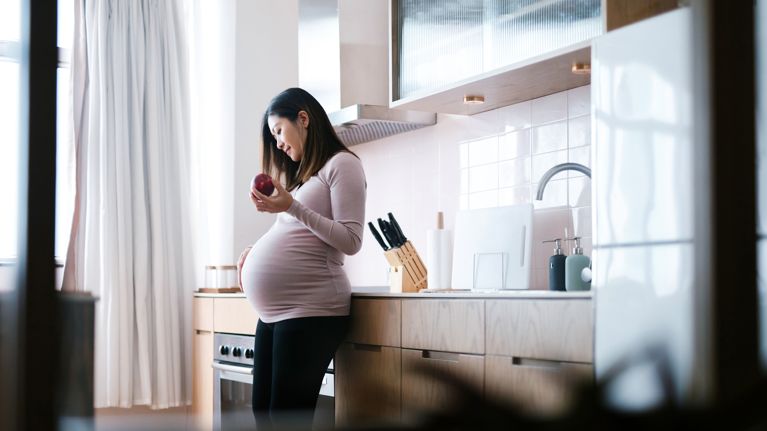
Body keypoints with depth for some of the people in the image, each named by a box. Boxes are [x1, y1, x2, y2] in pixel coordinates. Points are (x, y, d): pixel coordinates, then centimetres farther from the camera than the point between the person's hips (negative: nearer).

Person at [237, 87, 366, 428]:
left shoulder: (342, 164, -2)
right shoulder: (302, 172, 23)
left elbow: (350, 241, -11)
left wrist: (292, 207, -18)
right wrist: (258, 251, 9)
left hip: (309, 310, -9)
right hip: (274, 312, 9)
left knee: (287, 415, -11)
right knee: (262, 410, 5)